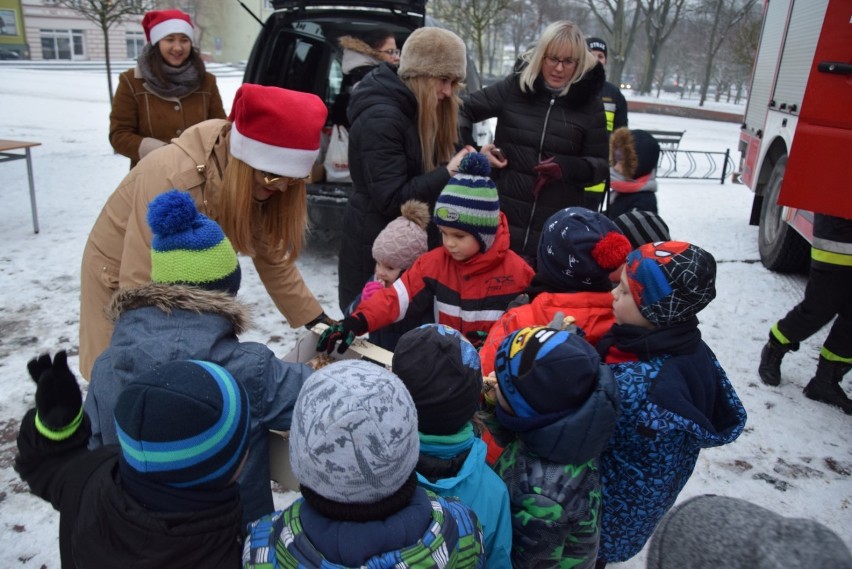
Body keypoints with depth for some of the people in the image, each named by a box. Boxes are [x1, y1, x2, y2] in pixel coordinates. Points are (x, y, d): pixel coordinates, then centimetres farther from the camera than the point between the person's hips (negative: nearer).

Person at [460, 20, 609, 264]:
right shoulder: (514, 87, 2)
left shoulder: (589, 104, 1)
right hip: (504, 216, 1)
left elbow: (601, 164, 2)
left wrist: (568, 167, -18)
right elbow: (464, 110, 10)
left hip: (559, 227, 0)